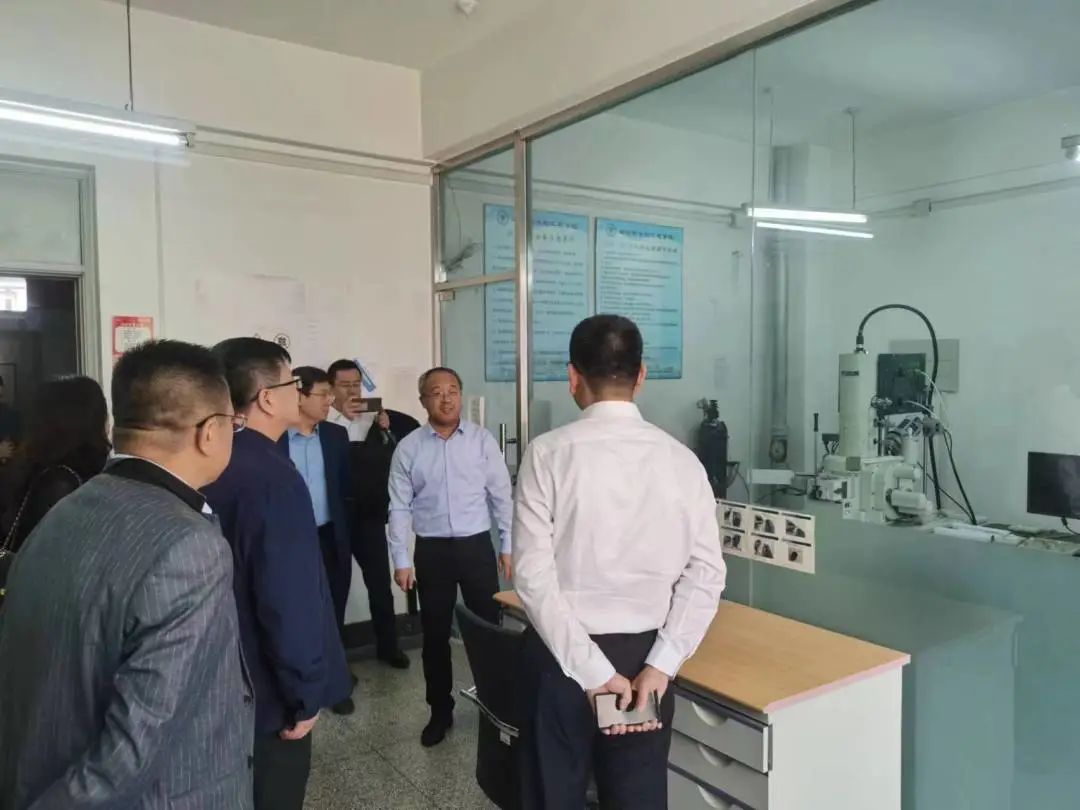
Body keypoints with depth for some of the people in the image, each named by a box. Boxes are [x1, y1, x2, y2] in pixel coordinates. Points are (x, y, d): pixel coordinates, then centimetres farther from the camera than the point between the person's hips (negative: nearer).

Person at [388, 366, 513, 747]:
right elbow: (399, 508, -1)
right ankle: (440, 712, 29)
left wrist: (508, 546, 0)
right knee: (435, 635, 11)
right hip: (432, 551, 1)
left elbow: (501, 496, 1)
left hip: (477, 546, 0)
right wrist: (400, 561, -3)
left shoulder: (483, 440, -3)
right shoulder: (408, 448, -2)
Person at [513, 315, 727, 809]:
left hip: (560, 655, -2)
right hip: (644, 656, 3)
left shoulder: (548, 453, -12)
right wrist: (660, 665, -9)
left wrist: (592, 671, -14)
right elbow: (705, 574, -8)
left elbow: (533, 575, -17)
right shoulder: (681, 460, -4)